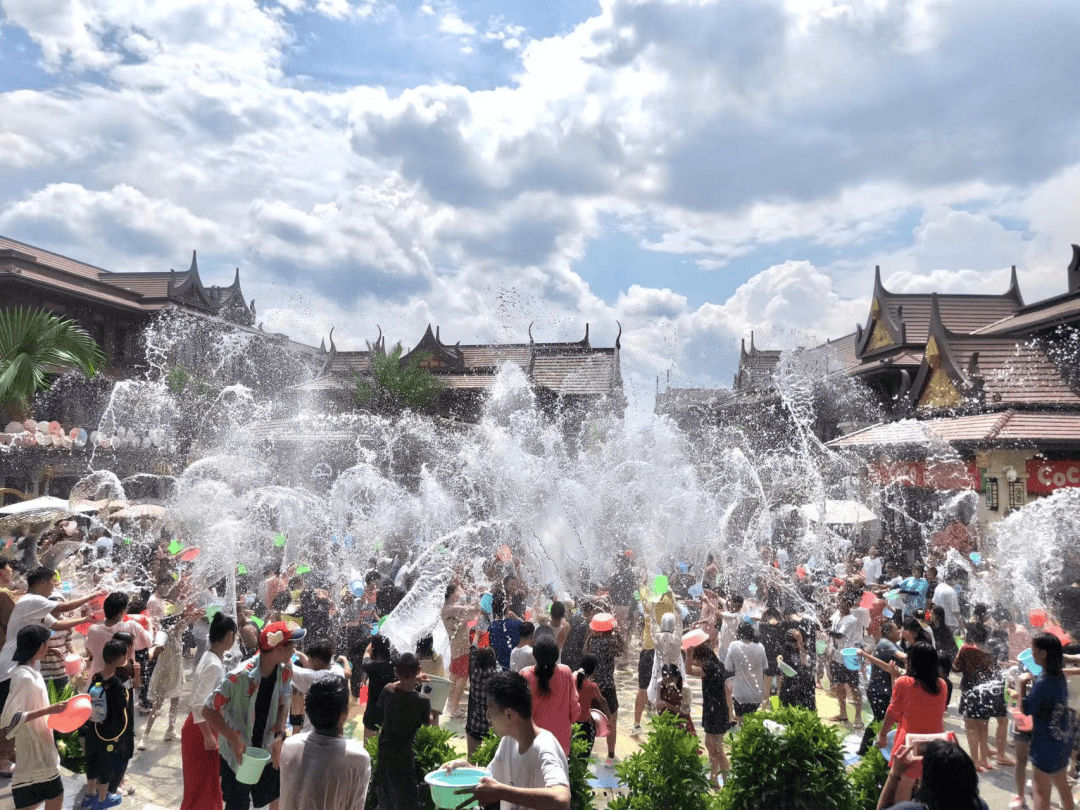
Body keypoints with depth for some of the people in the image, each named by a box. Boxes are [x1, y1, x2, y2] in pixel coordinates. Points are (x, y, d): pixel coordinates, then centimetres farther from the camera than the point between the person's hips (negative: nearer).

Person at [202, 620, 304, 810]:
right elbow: (208, 711, -21)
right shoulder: (240, 676, -29)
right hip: (238, 752, -5)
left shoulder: (284, 671, -11)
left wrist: (280, 735, -13)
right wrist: (234, 740, -27)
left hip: (267, 749, 5)